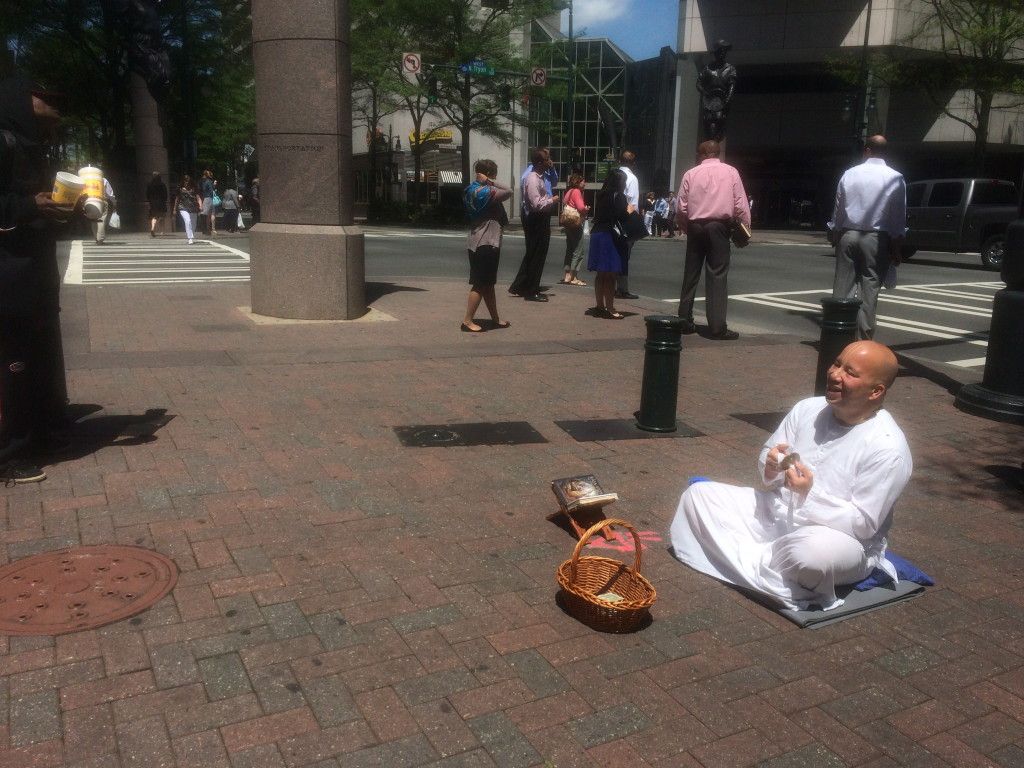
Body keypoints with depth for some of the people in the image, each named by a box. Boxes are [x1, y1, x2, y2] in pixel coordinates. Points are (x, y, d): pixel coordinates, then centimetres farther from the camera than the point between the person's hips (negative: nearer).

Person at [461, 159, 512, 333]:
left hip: (478, 243, 10)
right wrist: (489, 181, -13)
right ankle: (468, 320, -3)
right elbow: (508, 192, -17)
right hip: (485, 244, -10)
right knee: (480, 284, -5)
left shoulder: (472, 190, 11)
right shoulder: (485, 191, -17)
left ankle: (495, 319, 23)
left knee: (488, 284, 15)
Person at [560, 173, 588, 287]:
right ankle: (573, 278, -4)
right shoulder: (576, 192, -13)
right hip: (576, 224, -10)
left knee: (570, 250, 14)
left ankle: (567, 276, 16)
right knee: (578, 252, -5)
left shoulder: (569, 191, 14)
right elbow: (581, 207, -24)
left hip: (569, 225, 10)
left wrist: (584, 209, 8)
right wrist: (587, 209, -3)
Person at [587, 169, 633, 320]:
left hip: (597, 234, 8)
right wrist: (630, 210, 4)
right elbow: (623, 218, -16)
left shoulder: (601, 195, 10)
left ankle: (600, 306, 19)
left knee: (601, 274, 13)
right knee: (611, 275, -4)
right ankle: (609, 309, -2)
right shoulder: (619, 197, -11)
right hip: (612, 236, -8)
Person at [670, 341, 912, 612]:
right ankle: (768, 561, -13)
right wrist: (771, 469, -16)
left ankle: (757, 562, -8)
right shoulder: (808, 409, -1)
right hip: (777, 514, 6)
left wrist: (811, 494, -31)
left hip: (843, 539, -6)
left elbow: (863, 524, -20)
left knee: (813, 552, -41)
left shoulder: (888, 449, -19)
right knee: (697, 494, -4)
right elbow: (768, 464, 8)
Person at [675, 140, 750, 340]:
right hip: (719, 226, -2)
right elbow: (740, 205, -2)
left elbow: (680, 208, 3)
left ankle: (685, 322, 15)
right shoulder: (730, 172, 3)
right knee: (717, 276, -2)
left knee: (690, 275, 11)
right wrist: (746, 229, 7)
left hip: (695, 227, 2)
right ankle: (718, 328, -6)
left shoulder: (690, 174, 5)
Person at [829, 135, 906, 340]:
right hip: (876, 239, -2)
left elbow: (838, 212, 7)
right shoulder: (895, 179, -1)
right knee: (869, 288, 2)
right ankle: (864, 337, 2)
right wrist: (896, 250, 3)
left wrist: (835, 238, 16)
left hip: (848, 236, 2)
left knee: (843, 286, 6)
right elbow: (899, 218, -2)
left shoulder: (849, 174, 4)